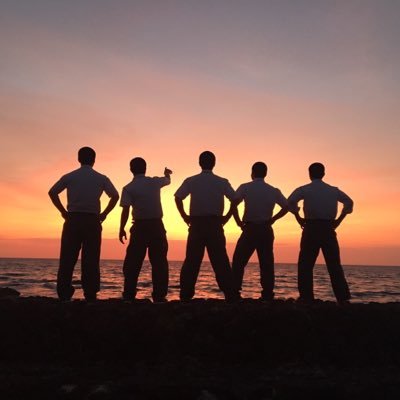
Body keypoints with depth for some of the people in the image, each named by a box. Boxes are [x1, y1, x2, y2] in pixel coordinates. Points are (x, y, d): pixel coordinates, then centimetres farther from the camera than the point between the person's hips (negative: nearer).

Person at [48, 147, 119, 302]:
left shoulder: (69, 177, 7)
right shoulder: (101, 178, 5)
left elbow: (52, 192, 0)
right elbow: (115, 196, -2)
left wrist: (63, 212, 6)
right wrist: (104, 214, 4)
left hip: (73, 219, 1)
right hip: (92, 220, -1)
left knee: (67, 258, 5)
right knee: (91, 260, 2)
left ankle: (64, 295, 2)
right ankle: (90, 296, 2)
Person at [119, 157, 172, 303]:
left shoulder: (128, 188, -4)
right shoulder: (155, 182, 4)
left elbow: (125, 210, -11)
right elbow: (167, 180, 27)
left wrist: (121, 229, -2)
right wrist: (167, 173, 50)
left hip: (140, 226, -1)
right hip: (157, 225, 2)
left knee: (133, 262, 7)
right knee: (159, 262, 7)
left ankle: (129, 295, 7)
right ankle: (159, 296, 6)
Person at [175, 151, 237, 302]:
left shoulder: (191, 181, 3)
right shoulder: (222, 182, 3)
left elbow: (178, 198, -6)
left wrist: (185, 217, 2)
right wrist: (226, 217, 3)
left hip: (196, 224, 0)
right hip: (215, 223, 0)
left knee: (192, 260, 7)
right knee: (220, 261, 5)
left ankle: (186, 295, 7)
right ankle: (230, 295, 3)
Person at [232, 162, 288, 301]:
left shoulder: (245, 187, -2)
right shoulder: (274, 191, 8)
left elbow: (234, 203, -15)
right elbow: (286, 207, 7)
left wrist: (239, 221, -5)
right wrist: (272, 219, 10)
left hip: (250, 228, -3)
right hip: (266, 230, 3)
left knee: (238, 262, 4)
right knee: (267, 264, 9)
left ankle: (234, 292, -2)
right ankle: (267, 295, 9)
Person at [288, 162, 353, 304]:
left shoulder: (304, 190, 0)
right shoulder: (333, 190, 13)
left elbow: (291, 202, -15)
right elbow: (349, 202, 15)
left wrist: (298, 218, -4)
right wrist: (338, 220, 13)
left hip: (311, 228, -3)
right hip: (329, 229, 3)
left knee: (305, 265, 4)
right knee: (334, 265, 9)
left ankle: (306, 298, 1)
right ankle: (343, 298, 5)